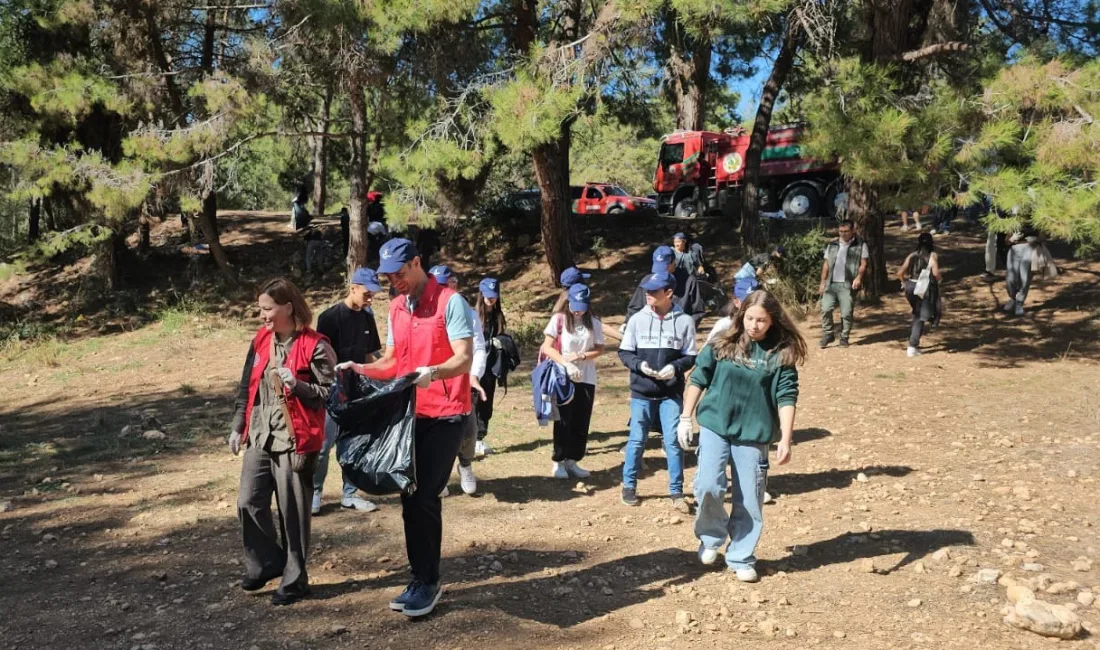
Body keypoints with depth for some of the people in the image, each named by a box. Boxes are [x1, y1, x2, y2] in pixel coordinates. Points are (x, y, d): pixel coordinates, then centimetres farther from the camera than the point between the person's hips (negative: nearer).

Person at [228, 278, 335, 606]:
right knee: (249, 503, 7)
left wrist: (297, 385, -24)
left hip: (295, 440, -6)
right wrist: (237, 427, 14)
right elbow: (246, 386, 15)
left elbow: (331, 393, -10)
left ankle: (294, 579, 19)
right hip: (259, 437, 6)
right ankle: (265, 564, 29)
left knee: (292, 512, 3)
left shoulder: (315, 346, -12)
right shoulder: (261, 340, 8)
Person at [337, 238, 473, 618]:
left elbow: (464, 359, -19)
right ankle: (423, 581, 22)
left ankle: (426, 583, 6)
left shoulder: (450, 302, -11)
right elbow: (391, 362, 16)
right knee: (415, 500, 10)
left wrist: (433, 371, -37)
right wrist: (359, 369, -2)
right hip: (410, 414, 7)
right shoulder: (396, 308, 12)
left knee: (421, 499, -9)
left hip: (445, 415, -7)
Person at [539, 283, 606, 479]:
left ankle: (572, 461, 18)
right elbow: (547, 347, -8)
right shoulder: (559, 319, -5)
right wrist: (566, 364, -21)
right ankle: (558, 462, 12)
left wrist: (580, 356, -14)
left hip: (586, 379, 3)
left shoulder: (594, 322, 3)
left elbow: (599, 349, 5)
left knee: (582, 423, 6)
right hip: (563, 379, -3)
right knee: (563, 421, 2)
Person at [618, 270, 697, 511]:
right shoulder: (637, 319, 0)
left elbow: (690, 356, 2)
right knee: (637, 440, 8)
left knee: (674, 441, 0)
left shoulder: (684, 321, -2)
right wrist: (639, 364, -14)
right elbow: (624, 352, 5)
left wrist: (675, 367, -17)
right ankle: (629, 485, 25)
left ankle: (676, 492, 13)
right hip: (641, 392, 1)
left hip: (672, 393, -1)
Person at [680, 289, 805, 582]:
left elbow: (786, 398, -7)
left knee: (749, 499, 6)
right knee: (708, 486, -13)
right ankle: (711, 537, 15)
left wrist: (785, 440, -13)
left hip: (754, 434, 0)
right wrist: (685, 418, 3)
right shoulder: (722, 344, -2)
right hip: (714, 426, 0)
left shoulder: (782, 353, -5)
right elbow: (698, 380, 5)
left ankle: (741, 558, 25)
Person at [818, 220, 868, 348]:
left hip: (848, 285, -3)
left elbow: (863, 264, -1)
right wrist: (823, 282, 10)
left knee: (846, 313, -3)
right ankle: (827, 335, 7)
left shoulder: (860, 246, 5)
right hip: (831, 284, 3)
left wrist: (859, 277, -19)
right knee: (826, 309, -6)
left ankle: (844, 338, 9)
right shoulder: (832, 245, 15)